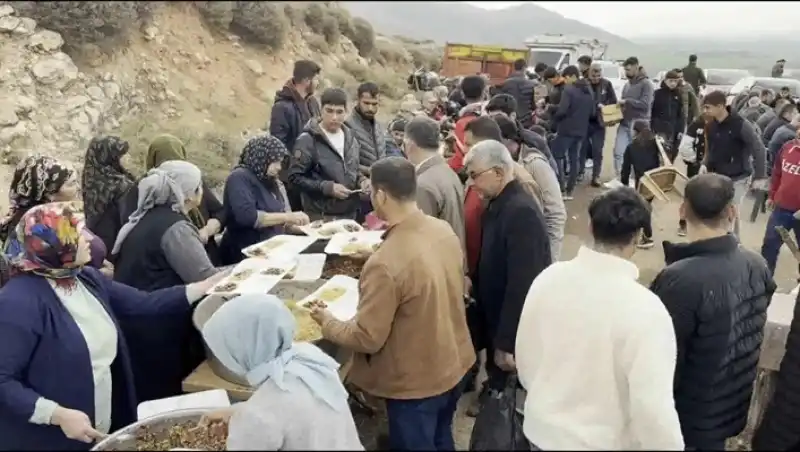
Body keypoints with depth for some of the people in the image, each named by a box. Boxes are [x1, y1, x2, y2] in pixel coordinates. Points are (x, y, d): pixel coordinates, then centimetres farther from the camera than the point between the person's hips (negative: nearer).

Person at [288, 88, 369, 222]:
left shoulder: (350, 138, 10)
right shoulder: (307, 140, -11)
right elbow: (295, 177, -12)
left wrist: (362, 180, 0)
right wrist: (328, 187, -20)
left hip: (350, 213, 6)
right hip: (321, 217, -6)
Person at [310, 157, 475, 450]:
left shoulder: (386, 263, -32)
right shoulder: (445, 231, -8)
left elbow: (366, 338, -23)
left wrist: (327, 322, -5)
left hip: (416, 382, -6)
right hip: (454, 366, 7)